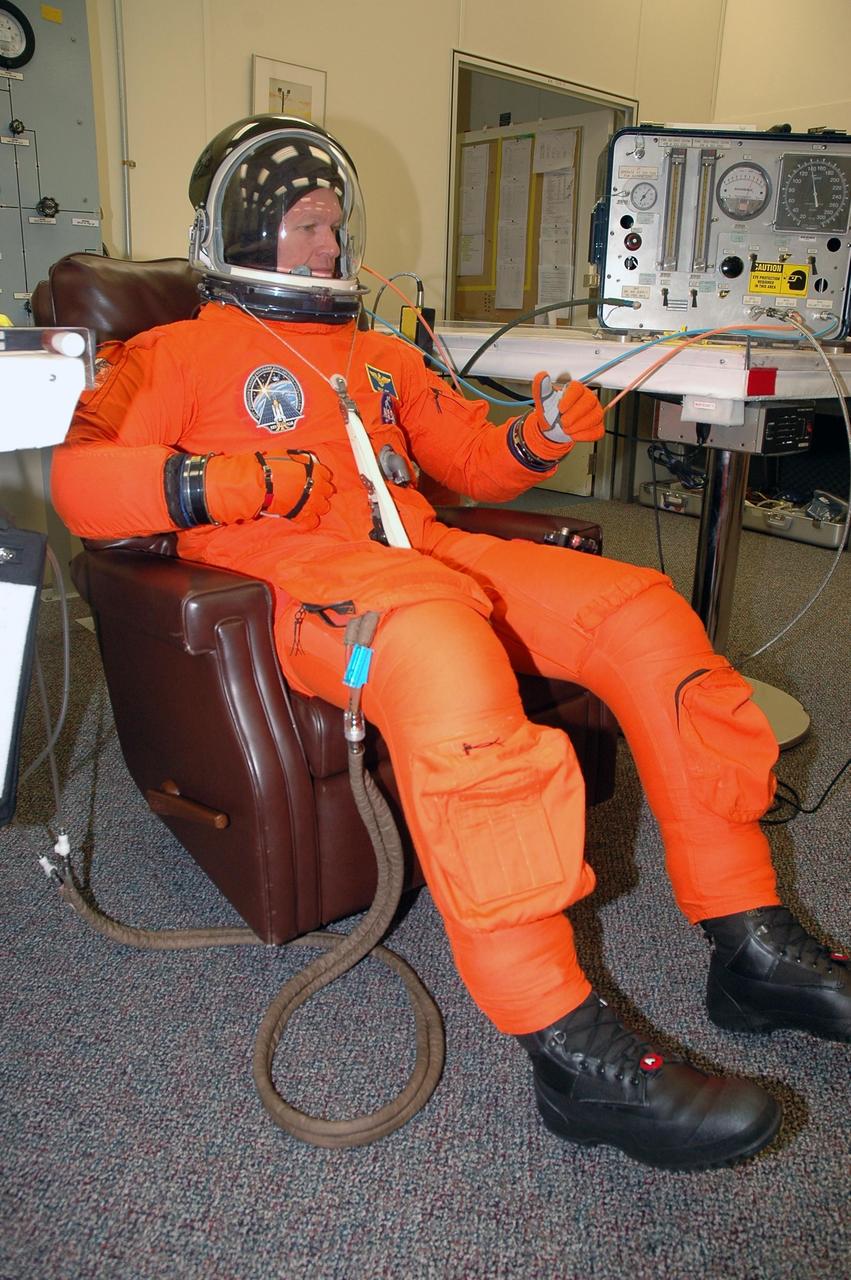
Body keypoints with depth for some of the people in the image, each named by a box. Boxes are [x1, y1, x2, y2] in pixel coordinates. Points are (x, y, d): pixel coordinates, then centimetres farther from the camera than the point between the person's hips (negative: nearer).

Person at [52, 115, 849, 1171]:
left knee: (642, 611, -14)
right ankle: (568, 1048, -35)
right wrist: (204, 483, -17)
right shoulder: (177, 353, 16)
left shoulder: (378, 358, 33)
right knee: (445, 654, -40)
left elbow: (473, 459, 33)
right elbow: (76, 479, 2)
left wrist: (536, 441, 10)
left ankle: (752, 946, -10)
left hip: (426, 549, 7)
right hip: (291, 570, -6)